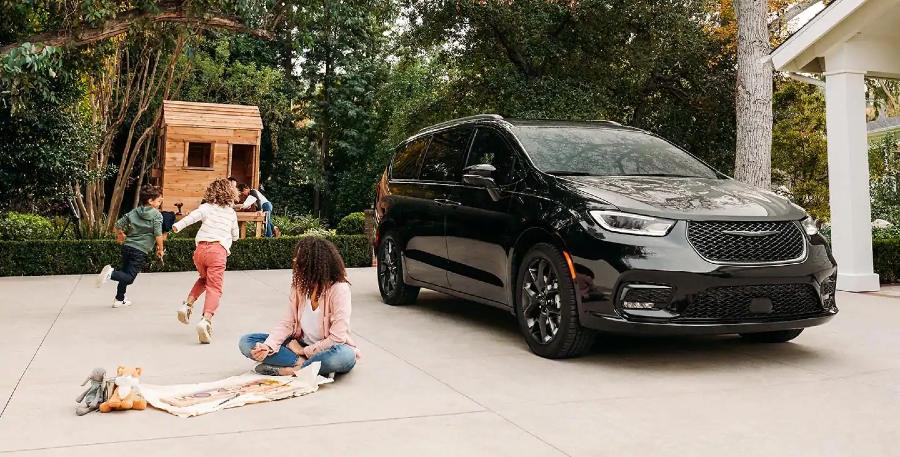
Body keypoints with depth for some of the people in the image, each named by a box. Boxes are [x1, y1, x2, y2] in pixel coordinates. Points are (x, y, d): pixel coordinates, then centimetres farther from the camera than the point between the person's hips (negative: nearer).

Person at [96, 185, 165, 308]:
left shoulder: (134, 212, 10)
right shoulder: (157, 215, -7)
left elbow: (118, 225, 10)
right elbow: (158, 235, -14)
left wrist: (120, 235, 30)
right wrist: (160, 249, 0)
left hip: (127, 246, 7)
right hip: (140, 251, -7)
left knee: (125, 273, 21)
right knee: (129, 278, -3)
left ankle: (120, 299, 27)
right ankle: (111, 273, -28)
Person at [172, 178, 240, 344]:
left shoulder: (206, 207, 13)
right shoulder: (231, 213, 18)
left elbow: (193, 216, -9)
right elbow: (235, 235, 29)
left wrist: (178, 226, -16)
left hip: (201, 248, 2)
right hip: (218, 251, -2)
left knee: (204, 279, 29)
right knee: (214, 288, -7)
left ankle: (188, 304, 13)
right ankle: (206, 319, -27)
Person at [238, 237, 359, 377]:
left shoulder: (339, 289, -18)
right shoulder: (299, 286, -1)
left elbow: (337, 337, -20)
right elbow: (287, 323, -3)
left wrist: (306, 351, -15)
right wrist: (268, 347, -19)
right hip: (301, 345, 5)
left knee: (345, 356, -41)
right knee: (246, 342, -9)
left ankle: (284, 370, -27)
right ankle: (302, 363, -23)